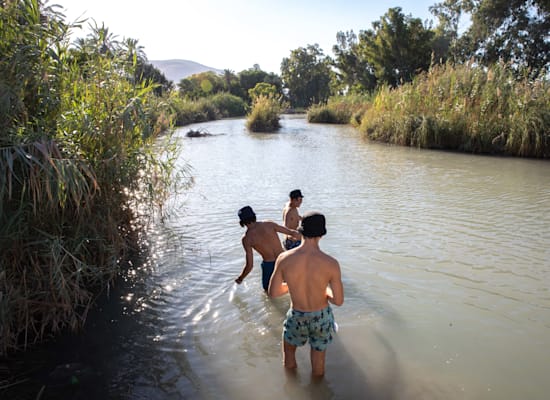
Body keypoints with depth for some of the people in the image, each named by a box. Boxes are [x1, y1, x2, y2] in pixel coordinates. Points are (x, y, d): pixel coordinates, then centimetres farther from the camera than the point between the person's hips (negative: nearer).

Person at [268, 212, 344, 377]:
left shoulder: (284, 258, -23)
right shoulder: (331, 263, -25)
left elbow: (272, 293, -12)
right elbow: (338, 300, -16)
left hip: (297, 317, 0)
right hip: (321, 317, 0)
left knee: (288, 352, 31)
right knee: (318, 362, 25)